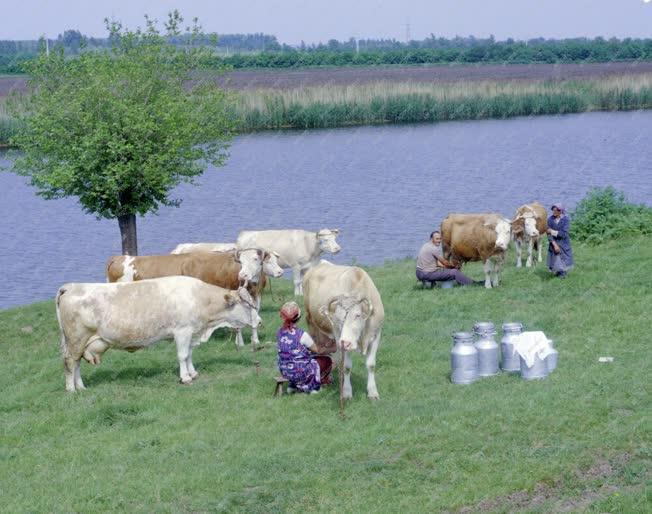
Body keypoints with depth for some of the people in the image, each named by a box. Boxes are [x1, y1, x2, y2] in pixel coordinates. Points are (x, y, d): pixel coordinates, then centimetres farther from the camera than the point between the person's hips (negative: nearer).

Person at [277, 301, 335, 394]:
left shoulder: (280, 333, -4)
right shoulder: (302, 335, -22)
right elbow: (318, 350, -8)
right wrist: (333, 348, 9)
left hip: (284, 371, 6)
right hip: (300, 371, -6)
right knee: (327, 361, 15)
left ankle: (293, 385, 25)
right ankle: (314, 386, 17)